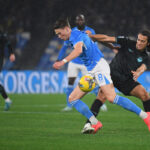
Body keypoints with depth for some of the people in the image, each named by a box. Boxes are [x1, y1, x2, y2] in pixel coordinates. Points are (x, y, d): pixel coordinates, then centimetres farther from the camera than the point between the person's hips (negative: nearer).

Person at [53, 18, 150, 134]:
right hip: (90, 71, 11)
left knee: (112, 98, -24)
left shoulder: (76, 35, -10)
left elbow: (78, 50, -32)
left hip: (99, 67, -11)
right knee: (72, 99, 2)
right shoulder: (74, 37, 20)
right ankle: (95, 124, -5)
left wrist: (63, 61, -42)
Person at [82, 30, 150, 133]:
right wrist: (90, 36, -10)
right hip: (112, 74, -2)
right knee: (102, 96, -24)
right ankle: (88, 124, -26)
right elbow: (107, 39, -3)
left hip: (126, 80, 2)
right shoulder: (128, 43, -1)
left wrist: (138, 73, -43)